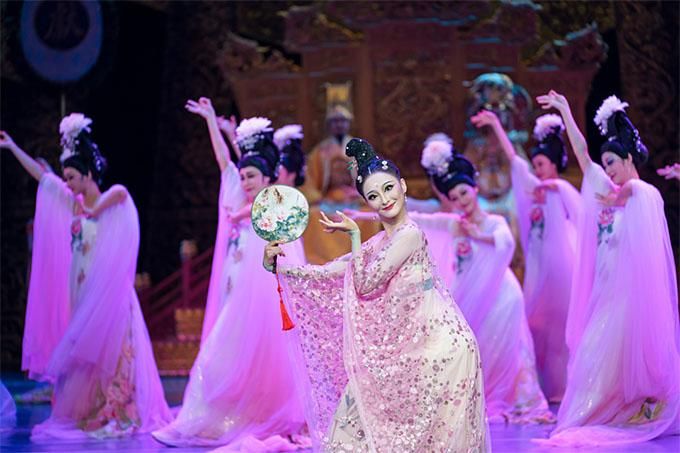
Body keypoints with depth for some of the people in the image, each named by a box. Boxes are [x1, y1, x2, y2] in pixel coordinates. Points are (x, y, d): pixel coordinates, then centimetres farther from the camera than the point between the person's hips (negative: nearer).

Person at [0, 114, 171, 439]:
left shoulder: (110, 205, -7)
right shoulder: (74, 204, 11)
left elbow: (120, 191, -29)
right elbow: (41, 175, 16)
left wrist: (96, 209, -18)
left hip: (106, 292, -6)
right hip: (80, 291, 6)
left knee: (108, 351, -6)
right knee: (83, 353, 6)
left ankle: (117, 415, -4)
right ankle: (86, 414, 10)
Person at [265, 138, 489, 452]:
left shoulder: (409, 235, -13)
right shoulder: (381, 243, 12)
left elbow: (365, 284, -12)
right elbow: (327, 273, 14)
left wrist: (355, 235, -5)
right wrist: (278, 266, 7)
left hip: (441, 348, -8)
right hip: (408, 349, 8)